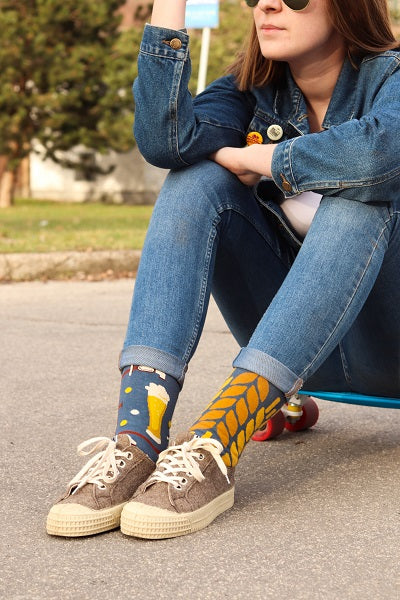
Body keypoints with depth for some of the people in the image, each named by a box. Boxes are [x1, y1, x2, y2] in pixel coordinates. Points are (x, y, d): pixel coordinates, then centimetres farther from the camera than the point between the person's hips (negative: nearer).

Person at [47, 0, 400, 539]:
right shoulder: (253, 90, 3)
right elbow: (166, 140, -20)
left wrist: (249, 159, -22)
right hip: (290, 343, 4)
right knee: (196, 181, -17)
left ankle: (212, 448, -43)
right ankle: (138, 441, -35)